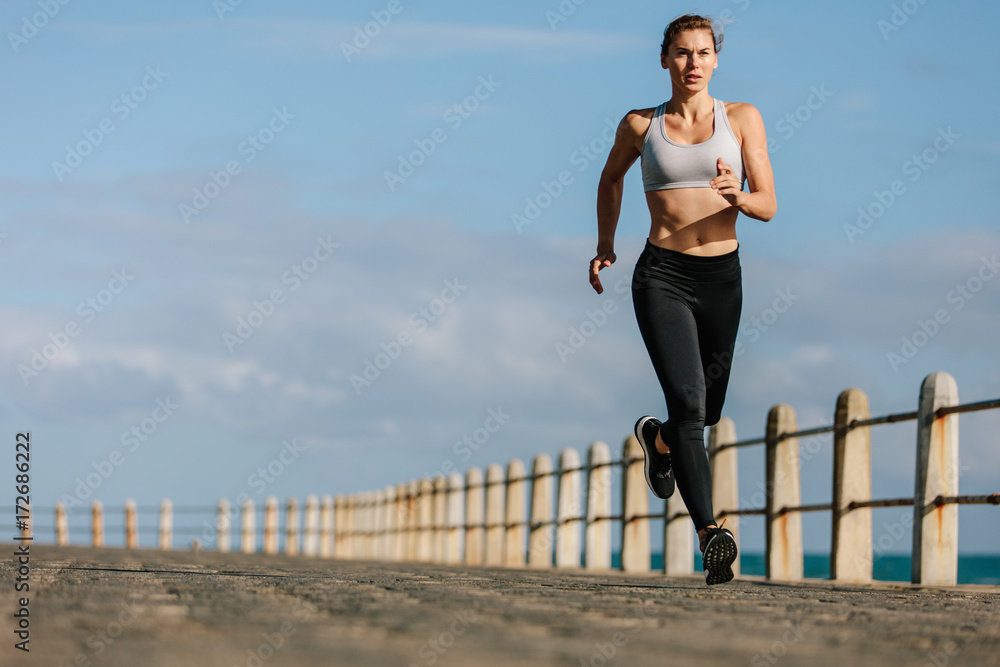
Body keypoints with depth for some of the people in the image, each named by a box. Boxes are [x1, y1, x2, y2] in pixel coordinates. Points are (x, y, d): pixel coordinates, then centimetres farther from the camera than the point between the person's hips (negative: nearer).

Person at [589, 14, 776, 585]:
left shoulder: (743, 119, 3)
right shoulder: (641, 126, 4)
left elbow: (769, 207, -1)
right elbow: (612, 177, 25)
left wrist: (737, 196, -22)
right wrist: (605, 244, 22)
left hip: (721, 279, 2)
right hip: (662, 276, -2)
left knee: (708, 411, 16)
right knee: (688, 402, -21)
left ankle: (658, 438, 52)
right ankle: (711, 536, -29)